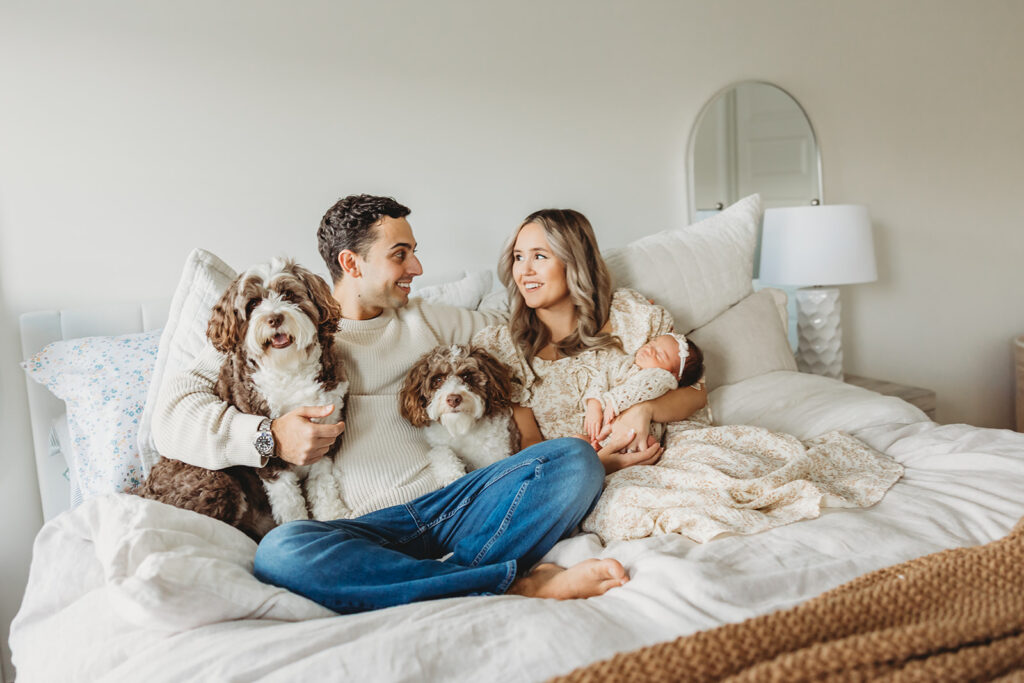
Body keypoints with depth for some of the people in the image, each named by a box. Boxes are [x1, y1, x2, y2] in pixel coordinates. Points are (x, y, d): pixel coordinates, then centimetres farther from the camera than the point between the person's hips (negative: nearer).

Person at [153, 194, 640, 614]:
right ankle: (517, 582, -27)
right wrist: (269, 437, -15)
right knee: (280, 553, -36)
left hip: (456, 502, 3)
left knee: (576, 460, -17)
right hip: (368, 528, -2)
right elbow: (172, 414, 4)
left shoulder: (430, 321, 23)